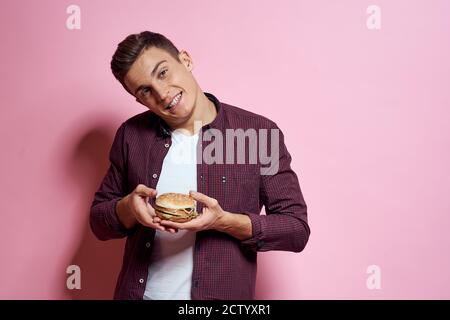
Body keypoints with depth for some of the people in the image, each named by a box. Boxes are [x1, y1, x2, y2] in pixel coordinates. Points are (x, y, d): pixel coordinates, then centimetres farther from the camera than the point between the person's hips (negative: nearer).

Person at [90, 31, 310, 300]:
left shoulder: (259, 133, -13)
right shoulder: (130, 135, -3)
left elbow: (297, 229, -10)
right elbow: (99, 220, 4)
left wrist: (224, 222, -24)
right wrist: (128, 209, -18)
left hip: (222, 294, -2)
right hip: (139, 293, 3)